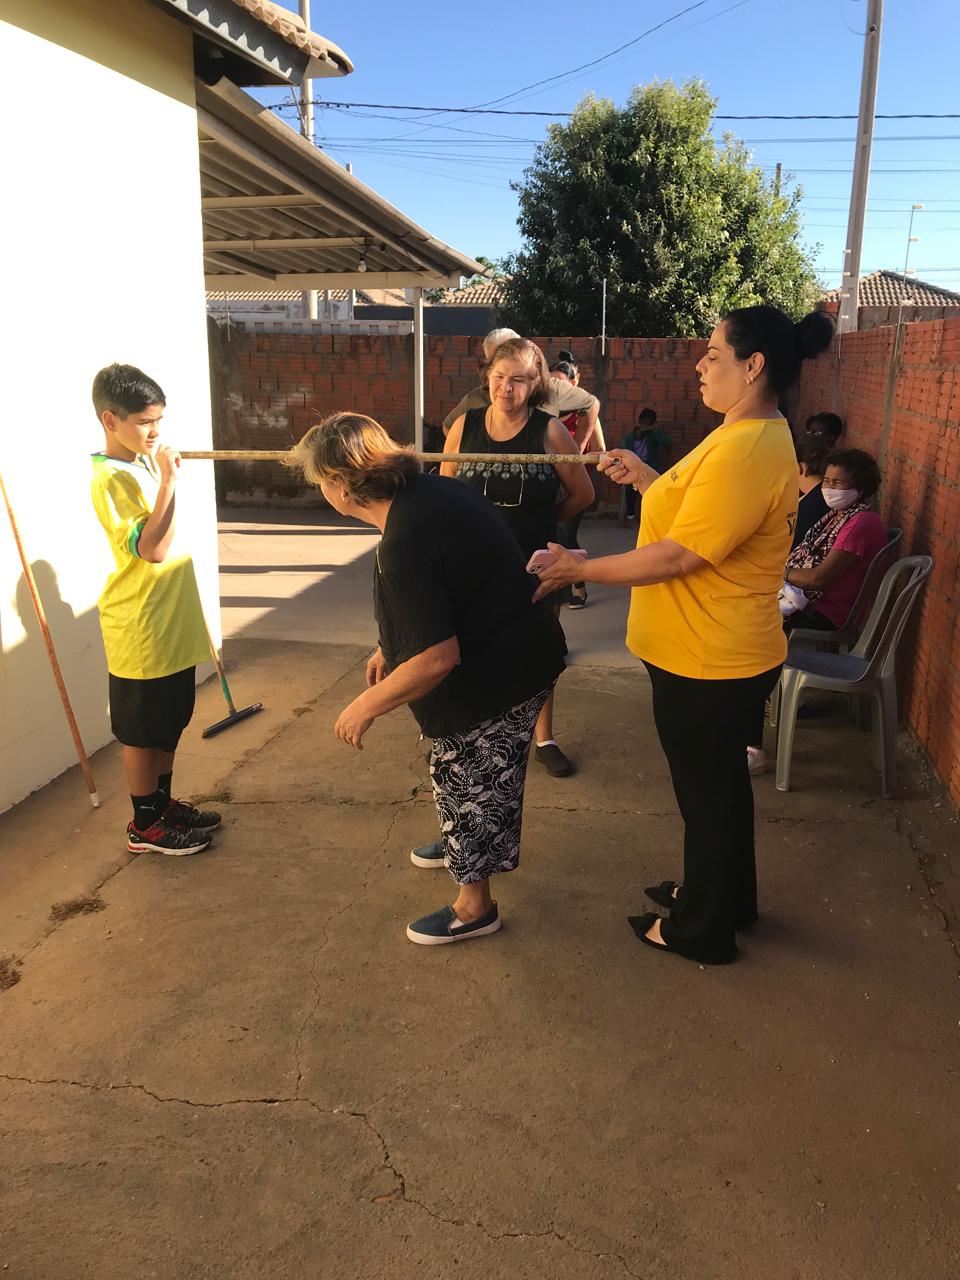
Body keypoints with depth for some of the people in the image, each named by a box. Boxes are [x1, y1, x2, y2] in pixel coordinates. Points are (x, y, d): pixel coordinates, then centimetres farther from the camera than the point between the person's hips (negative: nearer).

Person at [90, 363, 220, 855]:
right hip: (141, 631, -9)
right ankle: (145, 826, 18)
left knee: (169, 724, 19)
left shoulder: (141, 467, 11)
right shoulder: (112, 478, -18)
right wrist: (168, 481, -29)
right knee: (142, 731, 5)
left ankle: (163, 803, 34)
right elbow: (153, 548, -28)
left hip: (172, 627, 9)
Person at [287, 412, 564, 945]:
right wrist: (391, 647, 21)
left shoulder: (403, 546, -31)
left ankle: (474, 907, 29)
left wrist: (366, 707, -18)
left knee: (470, 782, 9)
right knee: (466, 776, 28)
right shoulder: (430, 489, -1)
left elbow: (437, 658, -31)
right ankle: (460, 844, 53)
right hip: (515, 651, 9)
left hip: (493, 677, -9)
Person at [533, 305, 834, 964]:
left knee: (707, 791, 8)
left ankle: (702, 930, 29)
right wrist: (646, 479, 9)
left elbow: (676, 557, -26)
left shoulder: (746, 452, -26)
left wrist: (578, 570, -16)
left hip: (708, 663, -10)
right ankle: (727, 896, 45)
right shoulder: (757, 437, 8)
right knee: (720, 782, 24)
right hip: (722, 656, 10)